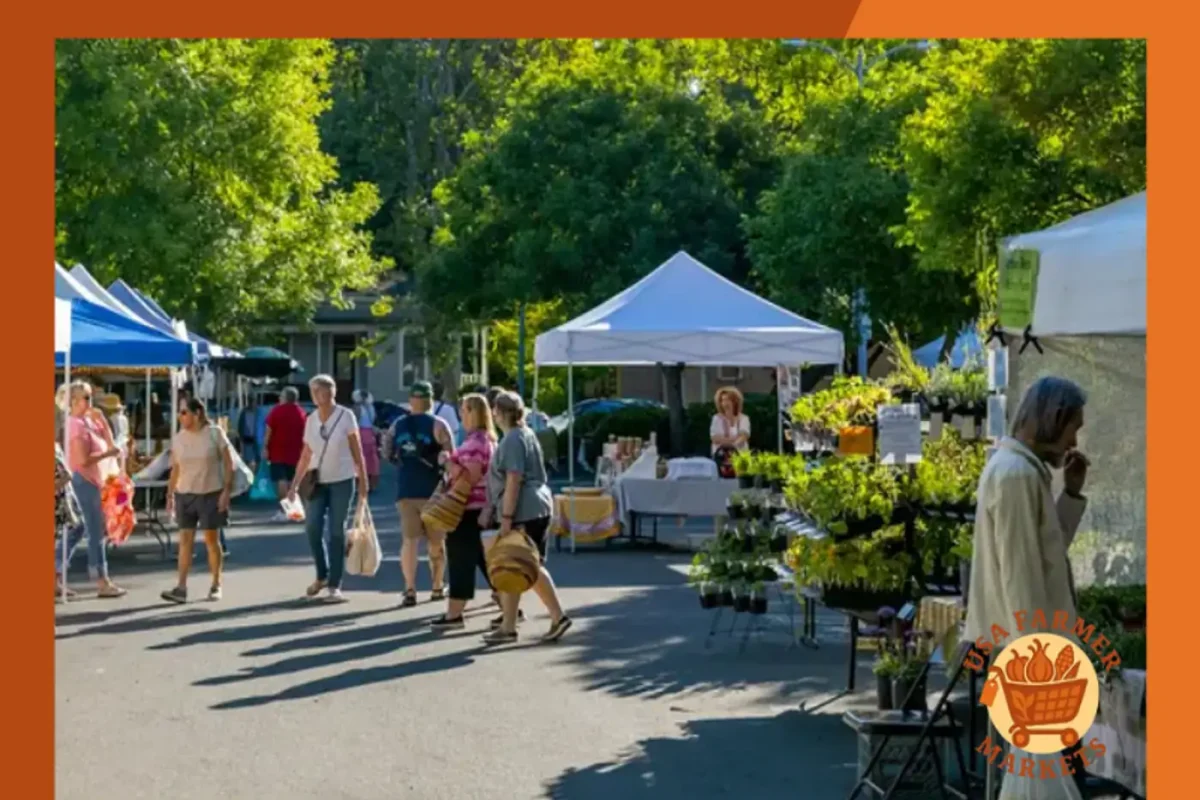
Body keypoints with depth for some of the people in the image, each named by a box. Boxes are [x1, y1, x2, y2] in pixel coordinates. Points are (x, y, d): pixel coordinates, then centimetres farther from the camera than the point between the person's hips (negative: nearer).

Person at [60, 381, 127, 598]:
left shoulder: (87, 421, 12)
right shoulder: (76, 425, -16)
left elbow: (108, 443, 10)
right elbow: (84, 459, -23)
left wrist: (100, 419, 3)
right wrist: (109, 453, -14)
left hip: (93, 480, 9)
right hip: (84, 481, -9)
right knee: (96, 533, -5)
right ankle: (102, 583, -1)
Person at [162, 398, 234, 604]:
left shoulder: (215, 433, -6)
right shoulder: (179, 438, 4)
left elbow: (228, 463, -6)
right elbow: (175, 469, 9)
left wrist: (227, 490, -12)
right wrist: (169, 495, 6)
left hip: (211, 494, -3)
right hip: (185, 494, 3)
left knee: (212, 540, 4)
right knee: (185, 540, -1)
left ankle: (216, 585, 16)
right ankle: (181, 588, -5)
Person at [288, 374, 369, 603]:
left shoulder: (345, 416, -5)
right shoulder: (311, 420, 6)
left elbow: (357, 451, -4)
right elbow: (306, 456, 11)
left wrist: (363, 483, -7)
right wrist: (294, 485, 8)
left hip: (342, 481, -3)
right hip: (318, 481, 3)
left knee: (337, 532, -1)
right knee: (313, 528, -6)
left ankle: (334, 585, 4)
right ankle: (322, 576, 16)